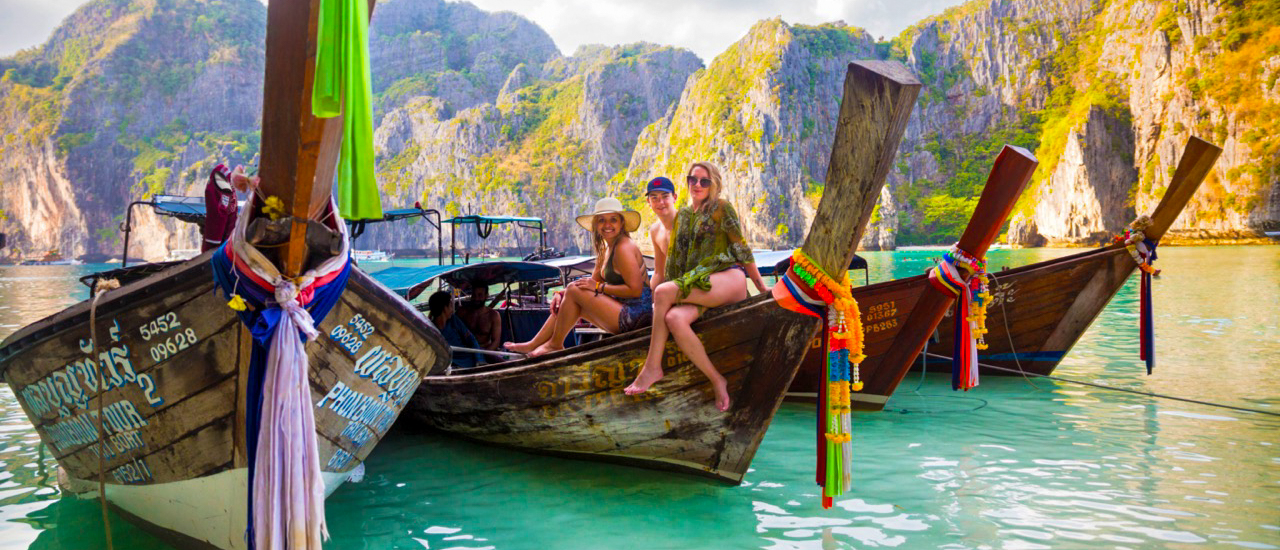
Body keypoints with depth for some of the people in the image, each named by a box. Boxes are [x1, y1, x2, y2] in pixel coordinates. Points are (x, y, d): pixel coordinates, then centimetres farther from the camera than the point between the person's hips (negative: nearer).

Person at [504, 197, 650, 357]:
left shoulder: (624, 248, -14)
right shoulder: (606, 249, 16)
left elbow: (635, 289, -21)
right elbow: (592, 282, 17)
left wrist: (599, 287, -16)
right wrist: (561, 294, 2)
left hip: (634, 316, -10)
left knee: (574, 290, -14)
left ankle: (555, 344, 0)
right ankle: (534, 345, 15)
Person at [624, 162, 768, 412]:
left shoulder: (721, 208, 6)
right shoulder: (682, 215, 23)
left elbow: (741, 248, 4)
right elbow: (675, 256, 23)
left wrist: (762, 287, 3)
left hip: (728, 278, -5)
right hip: (695, 284, 5)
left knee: (663, 292, -26)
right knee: (674, 319, -30)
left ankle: (652, 367, -18)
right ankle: (716, 380, -25)